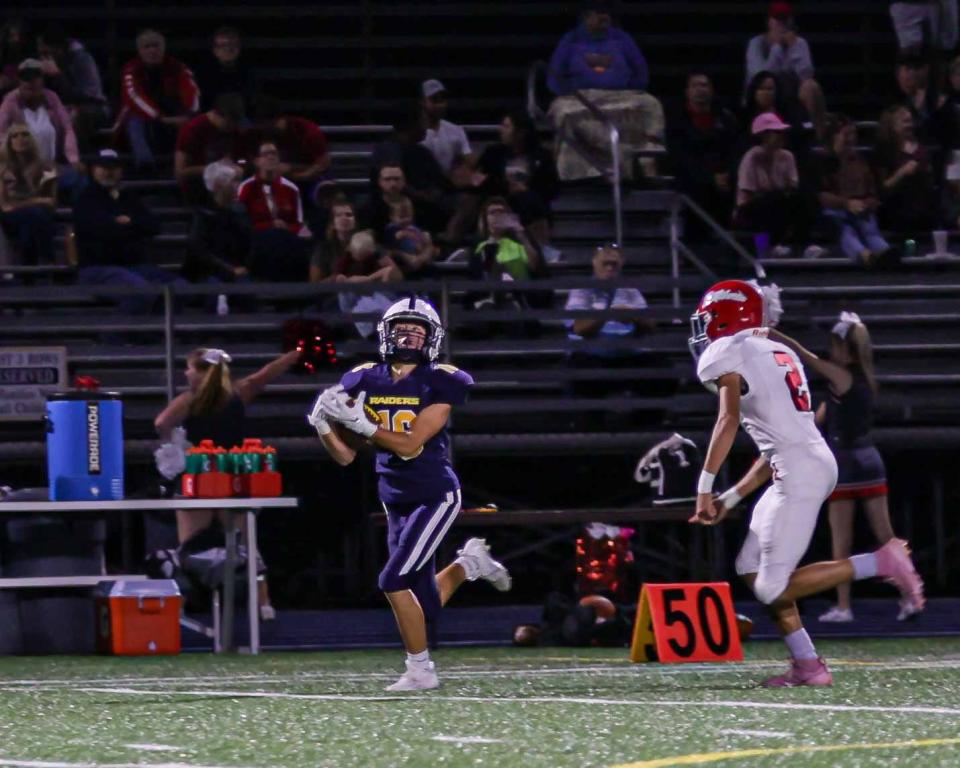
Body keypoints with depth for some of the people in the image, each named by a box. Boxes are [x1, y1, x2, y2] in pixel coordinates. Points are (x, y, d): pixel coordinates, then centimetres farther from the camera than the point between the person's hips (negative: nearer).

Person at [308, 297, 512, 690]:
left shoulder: (439, 384, -11)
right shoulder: (365, 382, 3)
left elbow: (410, 445, -20)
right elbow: (346, 455, 5)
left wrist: (360, 423, -28)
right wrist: (323, 425, -14)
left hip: (435, 496, -6)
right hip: (396, 503, 6)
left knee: (394, 580, -18)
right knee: (425, 607, 10)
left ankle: (421, 670, -2)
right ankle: (469, 563, 40)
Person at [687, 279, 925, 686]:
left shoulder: (726, 355, -1)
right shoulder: (779, 353, 25)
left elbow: (729, 419, -18)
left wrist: (705, 489, -16)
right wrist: (730, 499, 25)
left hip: (798, 471, -9)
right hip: (815, 463, 9)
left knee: (773, 588, -8)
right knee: (751, 568, 14)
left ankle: (880, 562, -11)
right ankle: (807, 666, 9)